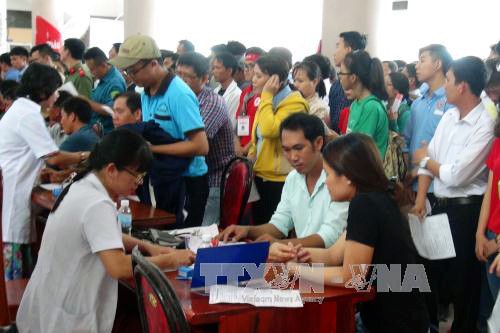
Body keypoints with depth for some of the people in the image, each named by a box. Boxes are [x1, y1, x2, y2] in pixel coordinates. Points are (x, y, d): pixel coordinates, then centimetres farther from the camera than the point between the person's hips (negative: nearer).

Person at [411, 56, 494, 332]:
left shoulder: (485, 126, -19)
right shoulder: (448, 116, 5)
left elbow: (456, 175, -21)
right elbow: (427, 158, 6)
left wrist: (425, 160, -5)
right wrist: (420, 199, -1)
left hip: (465, 210, -7)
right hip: (438, 204, 8)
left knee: (461, 279, 8)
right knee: (428, 268, 20)